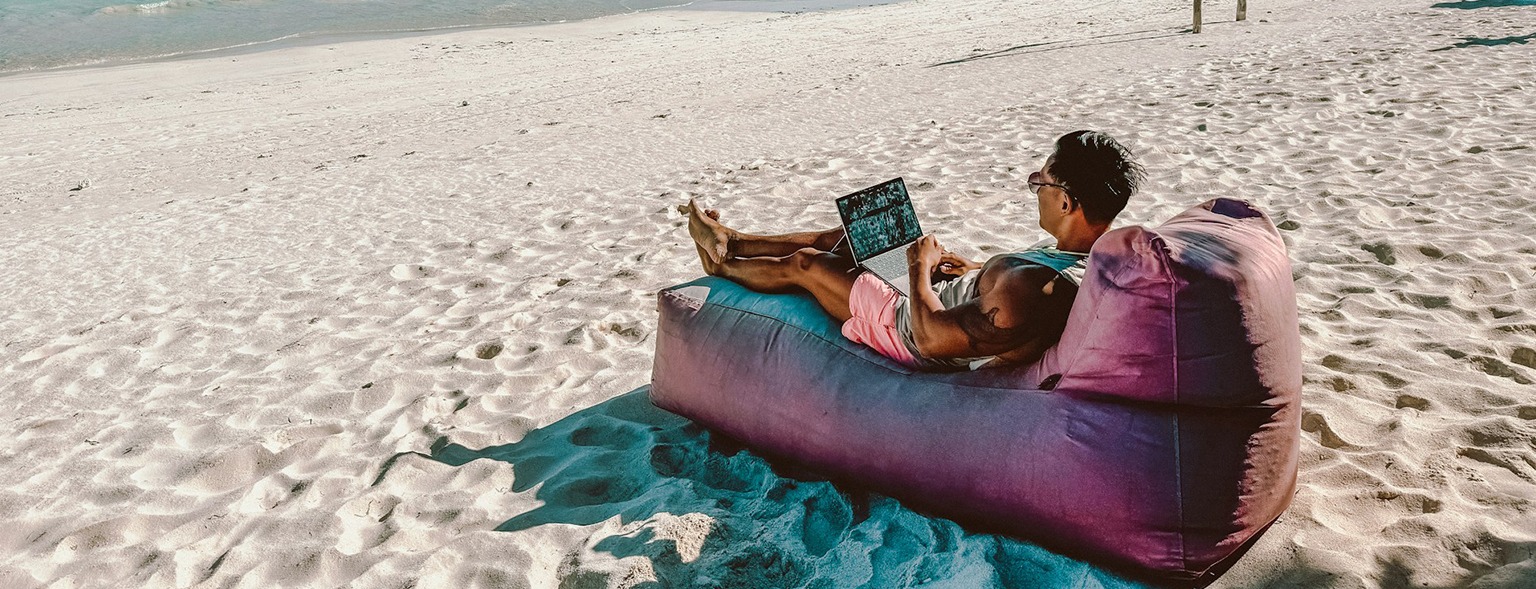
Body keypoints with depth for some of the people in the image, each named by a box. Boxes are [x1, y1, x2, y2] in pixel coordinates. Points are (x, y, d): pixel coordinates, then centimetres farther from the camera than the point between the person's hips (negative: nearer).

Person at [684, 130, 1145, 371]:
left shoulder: (1036, 288, -42)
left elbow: (933, 337, -35)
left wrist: (921, 269, -20)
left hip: (911, 332, -8)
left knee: (802, 264, 8)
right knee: (843, 236, 19)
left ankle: (723, 265, 41)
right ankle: (731, 243, 40)